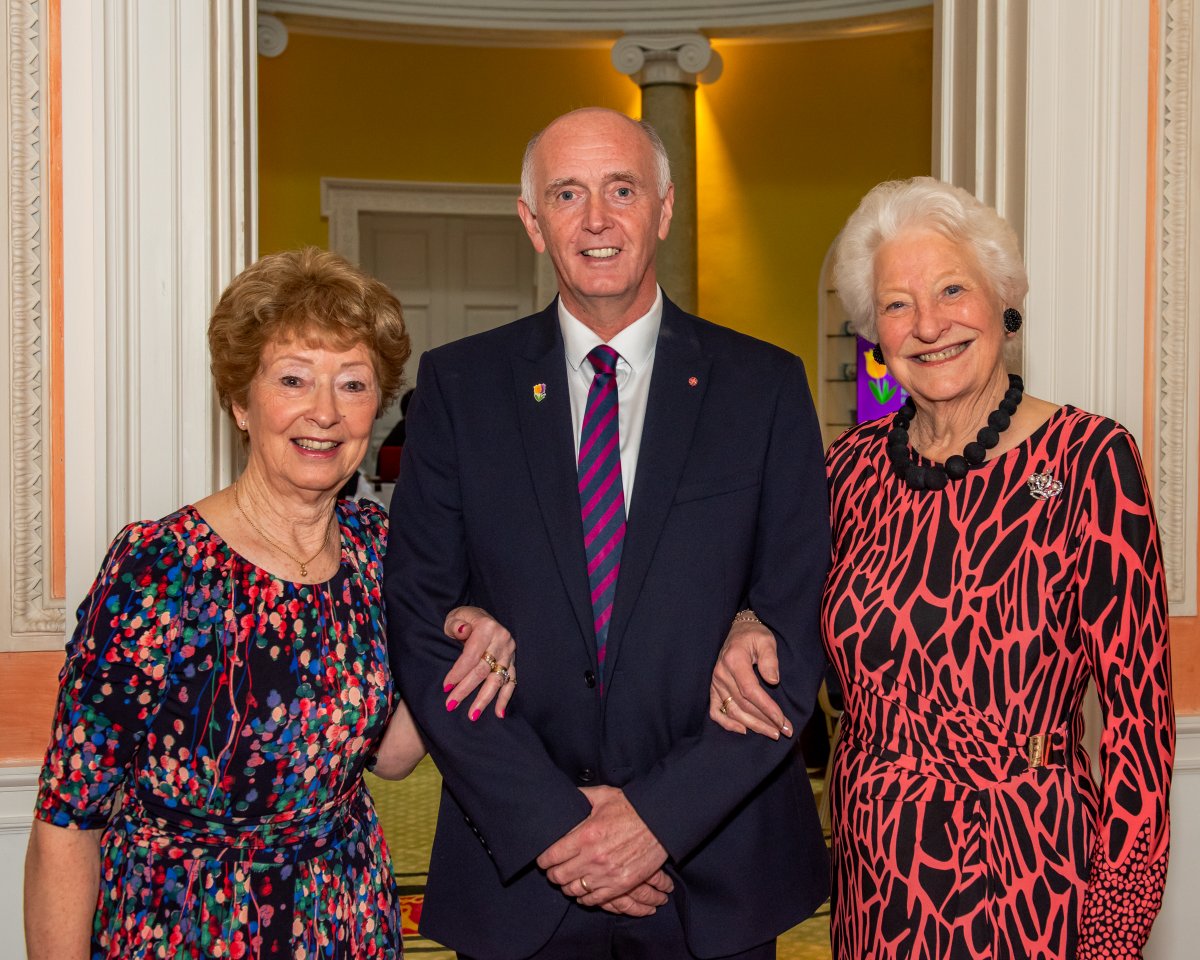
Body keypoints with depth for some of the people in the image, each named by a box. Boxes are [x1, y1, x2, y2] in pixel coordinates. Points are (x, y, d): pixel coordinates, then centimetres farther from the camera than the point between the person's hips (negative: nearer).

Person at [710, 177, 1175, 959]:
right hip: (872, 877, 5)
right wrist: (754, 646, -4)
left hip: (1022, 885, -4)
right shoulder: (855, 465, 1)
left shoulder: (1090, 459, -12)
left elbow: (1140, 705, -11)